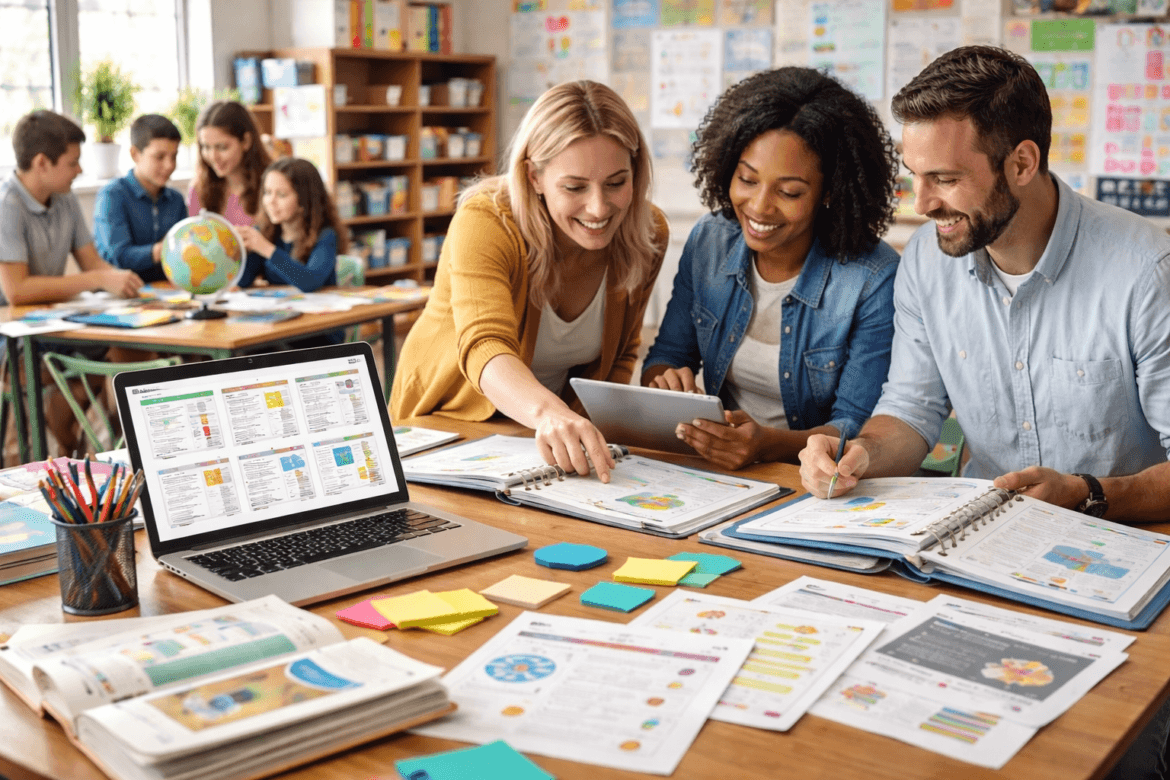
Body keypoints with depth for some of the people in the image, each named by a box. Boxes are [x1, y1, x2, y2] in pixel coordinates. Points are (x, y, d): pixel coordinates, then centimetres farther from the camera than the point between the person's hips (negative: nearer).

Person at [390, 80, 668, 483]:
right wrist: (547, 413, -58)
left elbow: (619, 355, 4)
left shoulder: (647, 233, -8)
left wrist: (583, 435, -14)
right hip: (447, 421, -3)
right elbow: (484, 347, -38)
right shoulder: (484, 224, -23)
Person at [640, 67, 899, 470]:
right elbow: (666, 356, 8)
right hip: (713, 471, 4)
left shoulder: (876, 281, -15)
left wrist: (767, 443, -32)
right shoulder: (709, 241, 0)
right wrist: (665, 381, -17)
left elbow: (858, 427, -13)